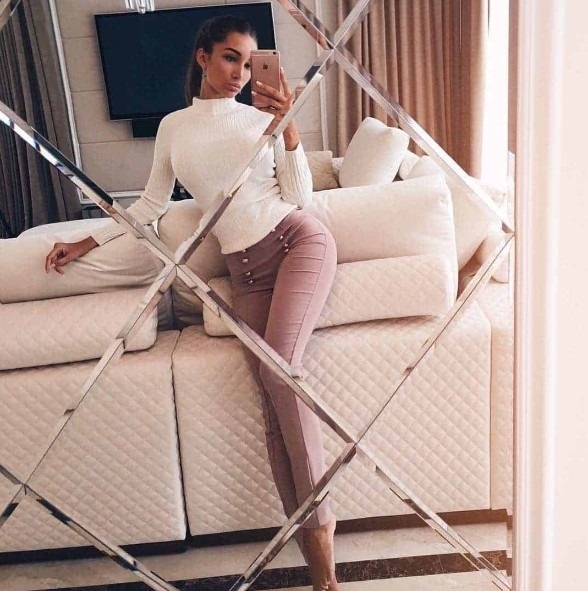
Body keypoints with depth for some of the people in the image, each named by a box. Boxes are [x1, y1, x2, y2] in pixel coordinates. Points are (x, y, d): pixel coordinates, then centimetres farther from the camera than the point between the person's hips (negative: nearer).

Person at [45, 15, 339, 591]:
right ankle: (313, 543, -6)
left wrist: (288, 131, -8)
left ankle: (319, 518, -12)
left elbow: (299, 196, 3)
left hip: (298, 240, -1)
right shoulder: (173, 127, 14)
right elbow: (151, 203, 22)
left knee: (278, 367, -25)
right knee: (273, 396, -11)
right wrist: (86, 241, 23)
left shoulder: (262, 117, 8)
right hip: (245, 268, 2)